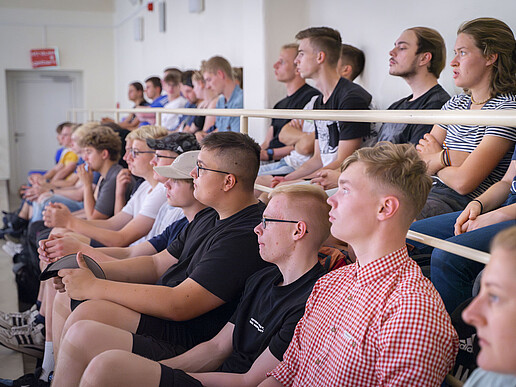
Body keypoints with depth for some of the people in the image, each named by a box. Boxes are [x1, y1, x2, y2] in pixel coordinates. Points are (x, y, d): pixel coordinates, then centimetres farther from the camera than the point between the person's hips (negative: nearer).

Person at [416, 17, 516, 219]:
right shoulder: (455, 104, 15)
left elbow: (463, 182, -16)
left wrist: (433, 159, 2)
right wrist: (447, 157, -10)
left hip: (467, 205, -7)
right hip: (435, 194, 7)